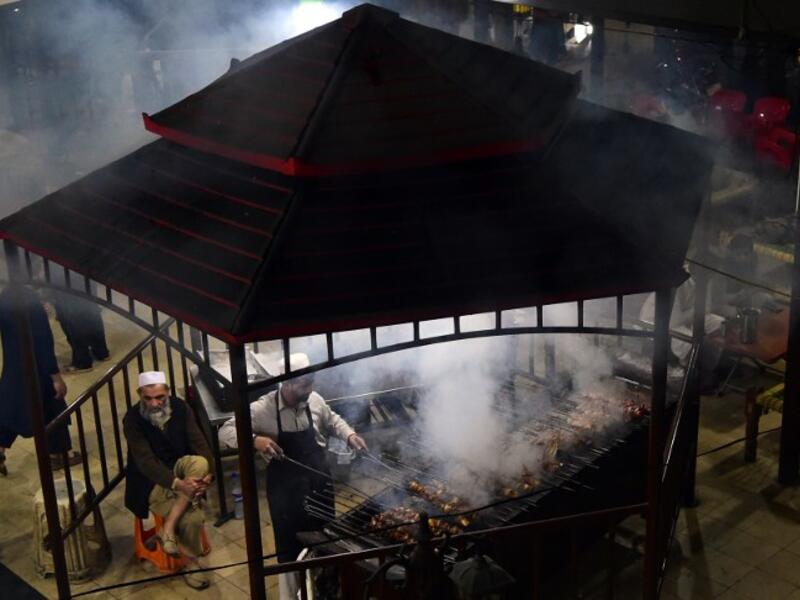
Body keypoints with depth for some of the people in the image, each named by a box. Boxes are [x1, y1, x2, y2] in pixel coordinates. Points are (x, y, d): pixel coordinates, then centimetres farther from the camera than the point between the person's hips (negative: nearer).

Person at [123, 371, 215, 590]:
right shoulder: (133, 419, -16)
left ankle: (169, 526, -22)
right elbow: (145, 461, -24)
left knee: (200, 463, -32)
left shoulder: (180, 408, -5)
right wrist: (177, 484, -37)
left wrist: (208, 473, -29)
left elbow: (199, 442, -9)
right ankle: (190, 562, 2)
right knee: (193, 517, -27)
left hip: (181, 469, 4)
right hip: (153, 482, -4)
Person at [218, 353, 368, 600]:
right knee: (291, 547, 5)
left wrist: (349, 434, -3)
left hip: (319, 482, 5)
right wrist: (254, 440, -34)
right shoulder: (263, 409, -18)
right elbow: (226, 431, -17)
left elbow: (332, 420, 16)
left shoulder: (314, 401, -5)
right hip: (285, 489, -5)